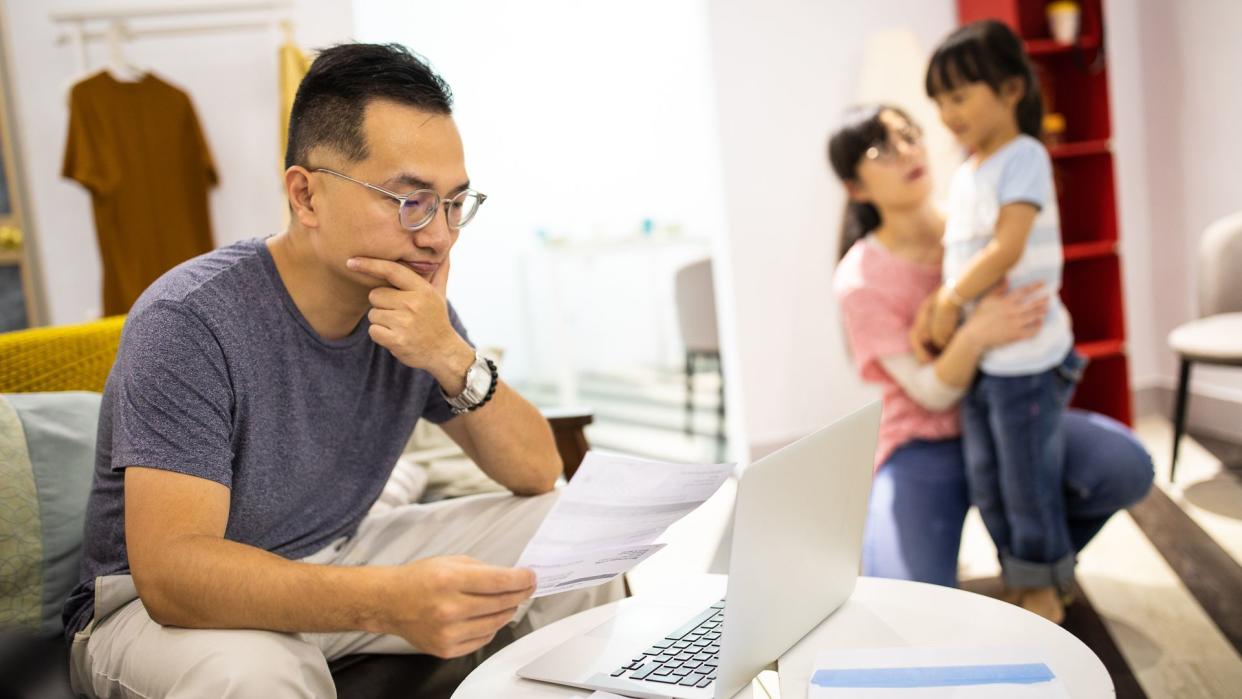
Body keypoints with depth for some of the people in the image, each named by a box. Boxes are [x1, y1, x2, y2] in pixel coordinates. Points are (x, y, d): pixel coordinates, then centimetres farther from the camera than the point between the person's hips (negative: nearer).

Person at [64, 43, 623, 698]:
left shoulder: (415, 303, -8)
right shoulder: (189, 321, -26)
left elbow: (538, 473, -7)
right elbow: (169, 569, -34)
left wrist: (454, 359, -25)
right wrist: (391, 601, -49)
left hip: (333, 559, 6)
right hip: (168, 602, -5)